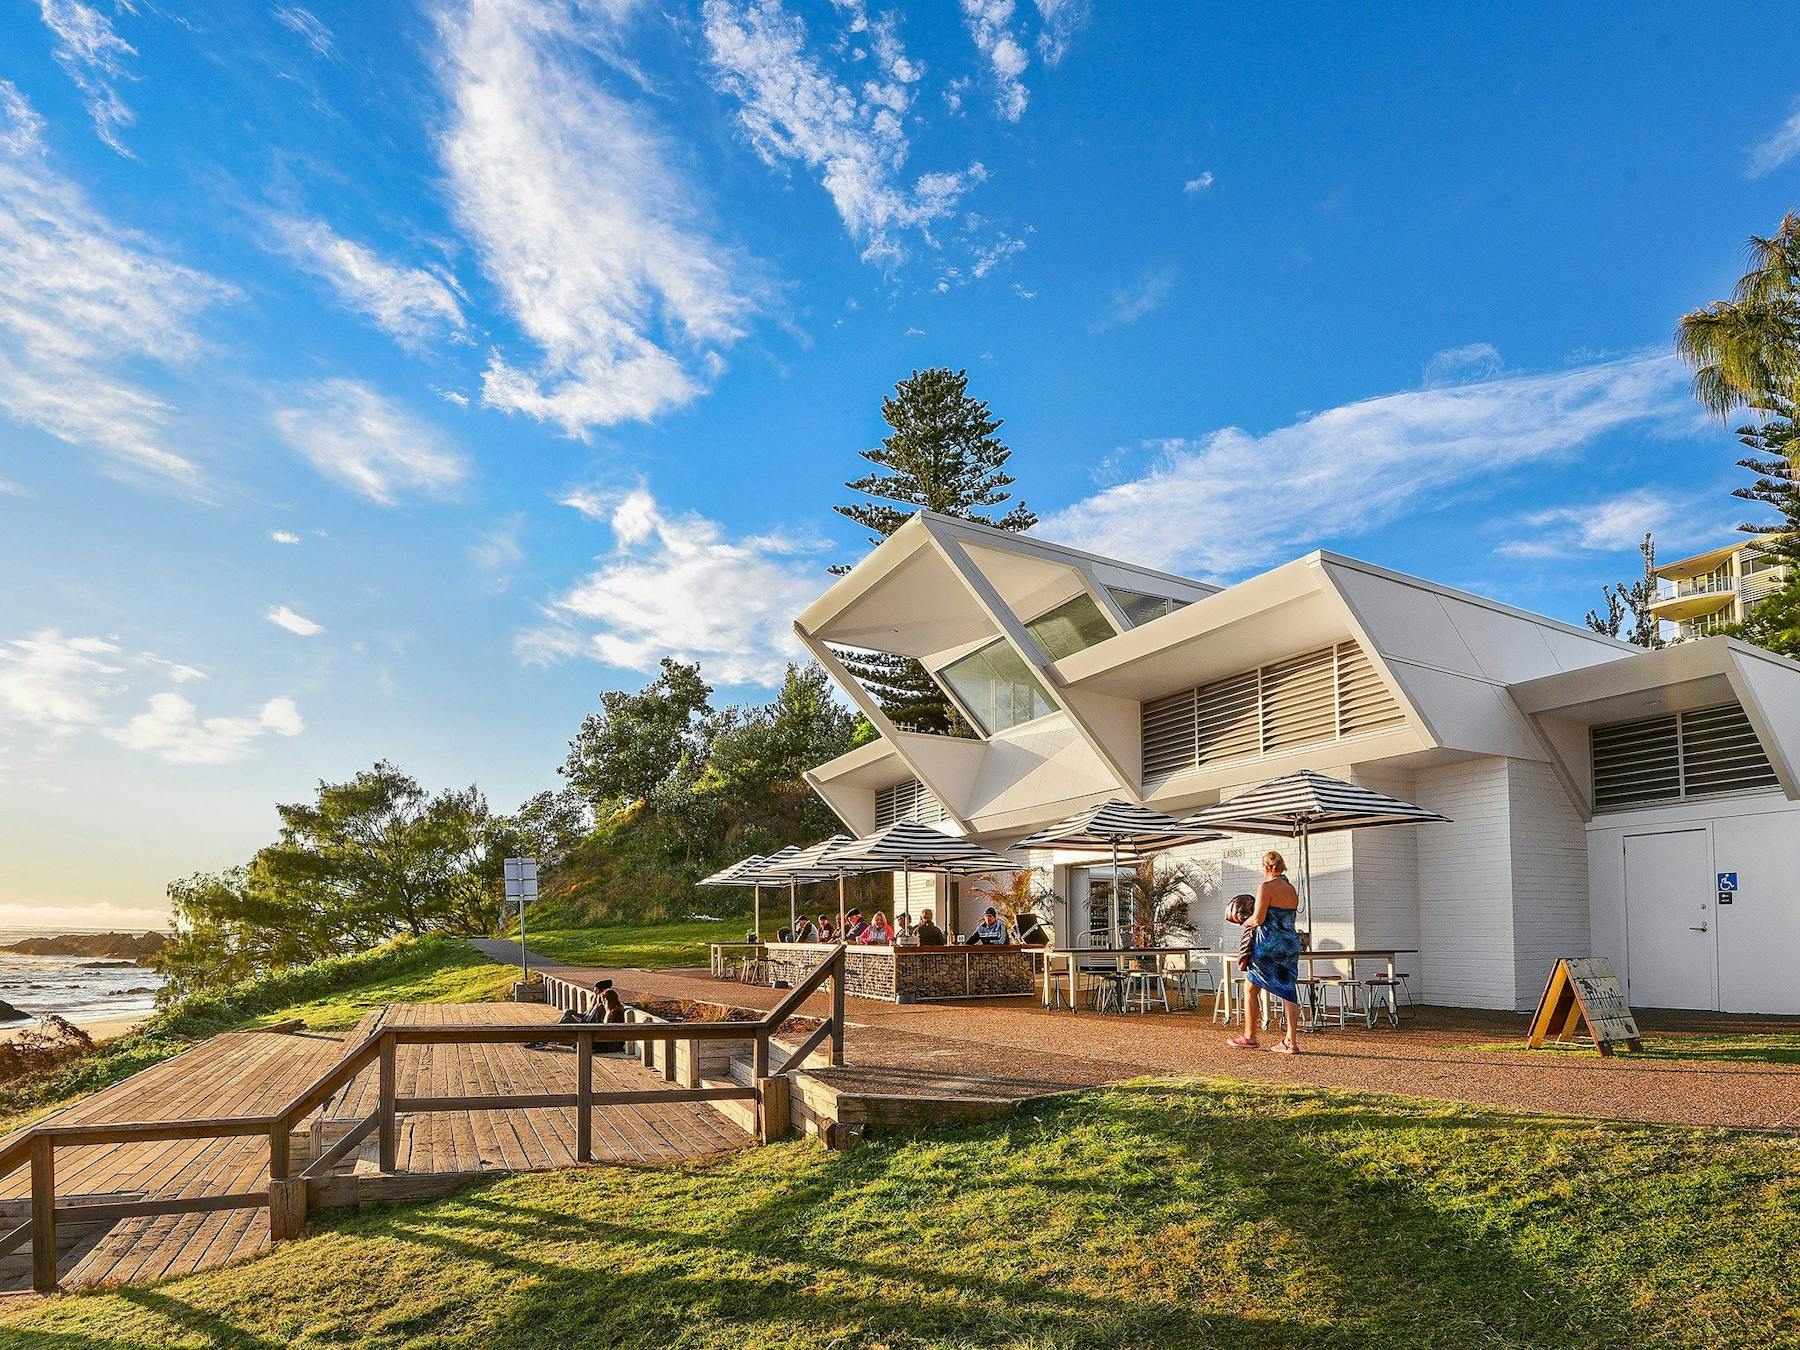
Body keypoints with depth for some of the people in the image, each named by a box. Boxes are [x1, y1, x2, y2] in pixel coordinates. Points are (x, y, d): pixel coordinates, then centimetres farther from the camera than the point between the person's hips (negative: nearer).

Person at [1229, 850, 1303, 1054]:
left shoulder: (1266, 887, -12)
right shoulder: (1292, 890, 11)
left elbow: (1258, 919, -17)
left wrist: (1246, 923, 4)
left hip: (1269, 944, -7)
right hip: (1291, 943, 7)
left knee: (1250, 988, 8)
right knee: (1288, 991, 7)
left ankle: (1249, 1036, 15)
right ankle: (1292, 1041, 3)